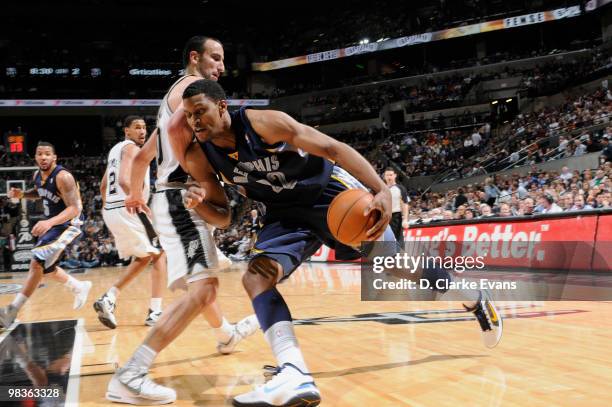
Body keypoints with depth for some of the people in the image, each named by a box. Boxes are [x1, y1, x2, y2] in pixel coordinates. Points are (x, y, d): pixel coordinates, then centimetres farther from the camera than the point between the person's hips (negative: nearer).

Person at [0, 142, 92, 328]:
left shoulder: (63, 177, -24)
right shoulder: (37, 175, 1)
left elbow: (74, 208, -29)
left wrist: (49, 222, -42)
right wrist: (22, 194, 2)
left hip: (68, 224, -9)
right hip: (51, 223, 10)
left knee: (38, 262, -19)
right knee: (44, 266, 17)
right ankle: (79, 287, 35)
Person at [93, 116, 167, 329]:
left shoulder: (115, 149, 21)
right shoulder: (131, 148, -8)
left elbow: (103, 186, 25)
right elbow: (124, 180, -23)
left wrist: (107, 209, 28)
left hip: (111, 211, 9)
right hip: (128, 210, -9)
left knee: (143, 258, 20)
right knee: (159, 254, 2)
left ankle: (108, 299, 7)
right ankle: (155, 312, -2)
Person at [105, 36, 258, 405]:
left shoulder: (176, 94, 25)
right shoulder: (193, 86, -4)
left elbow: (143, 156, 33)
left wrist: (135, 195, 45)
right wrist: (207, 186, -25)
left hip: (173, 197, 11)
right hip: (182, 197, -11)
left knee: (203, 279, 28)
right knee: (202, 287, -22)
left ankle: (227, 335, 52)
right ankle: (131, 375, -28)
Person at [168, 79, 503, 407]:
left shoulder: (264, 122, -27)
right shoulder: (200, 158, -12)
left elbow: (332, 147, -28)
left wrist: (381, 190, -39)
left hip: (330, 192, -4)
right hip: (287, 213, 5)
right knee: (256, 276, -20)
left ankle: (474, 299, 29)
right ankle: (296, 379, -28)